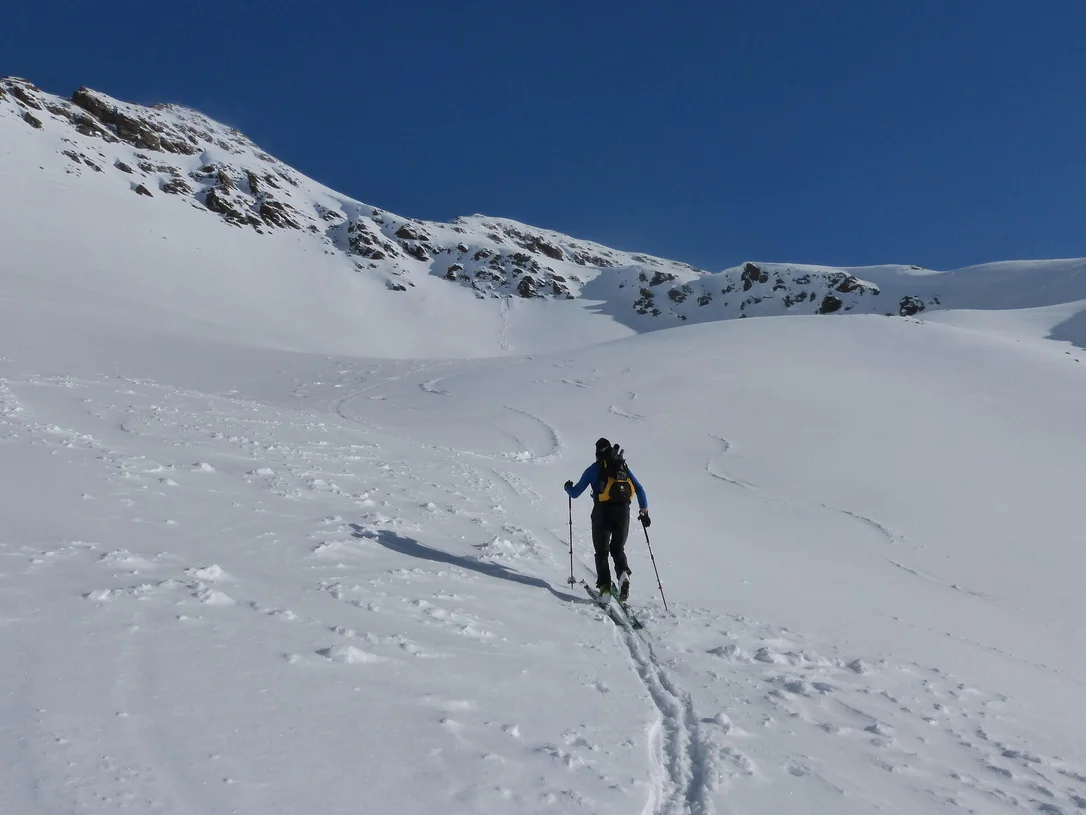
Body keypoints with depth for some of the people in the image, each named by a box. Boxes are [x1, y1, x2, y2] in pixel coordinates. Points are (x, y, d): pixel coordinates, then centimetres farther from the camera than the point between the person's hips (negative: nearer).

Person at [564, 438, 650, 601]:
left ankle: (605, 586, -6)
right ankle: (623, 573, -13)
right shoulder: (624, 467, 17)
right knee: (618, 548, 16)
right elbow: (639, 489, 10)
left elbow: (575, 493, 10)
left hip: (603, 511, -3)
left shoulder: (595, 468, 8)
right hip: (623, 512, 3)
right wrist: (644, 510, 14)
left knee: (601, 551, 8)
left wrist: (568, 488, 31)